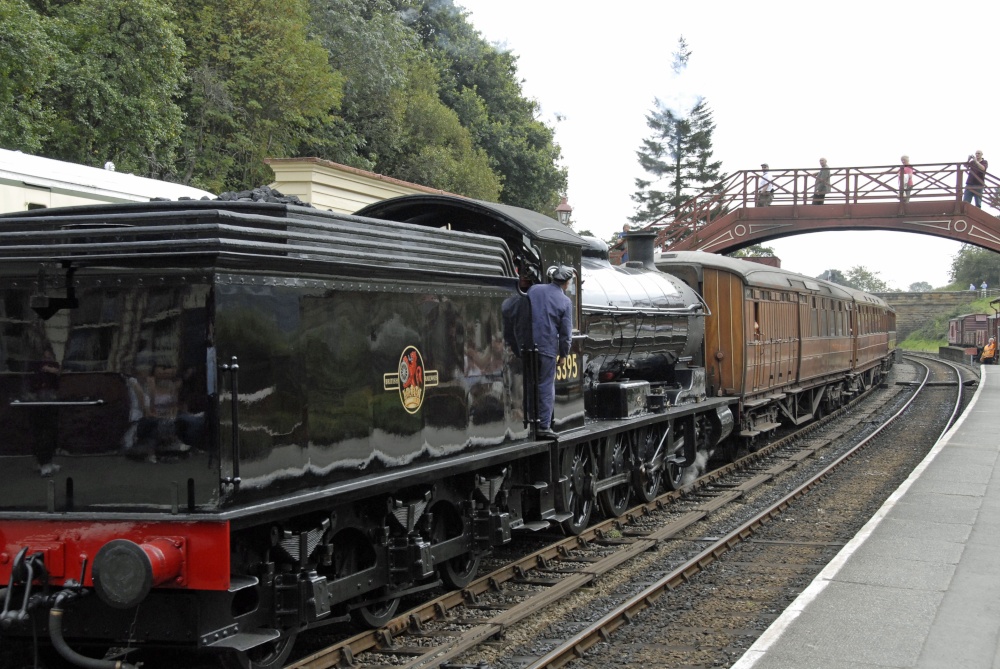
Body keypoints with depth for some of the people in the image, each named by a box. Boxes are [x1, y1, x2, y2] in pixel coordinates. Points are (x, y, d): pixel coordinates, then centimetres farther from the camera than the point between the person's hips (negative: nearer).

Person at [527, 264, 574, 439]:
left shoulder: (534, 289, 5)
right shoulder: (565, 302, -4)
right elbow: (566, 333, -3)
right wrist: (564, 353, 10)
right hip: (548, 347, -3)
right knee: (546, 386, 5)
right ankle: (544, 426, 4)